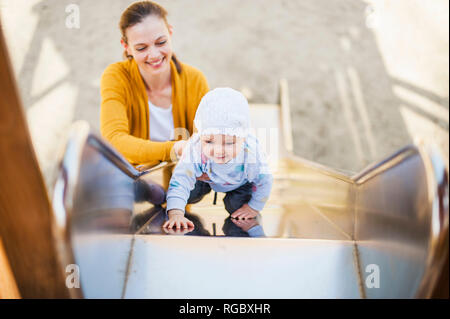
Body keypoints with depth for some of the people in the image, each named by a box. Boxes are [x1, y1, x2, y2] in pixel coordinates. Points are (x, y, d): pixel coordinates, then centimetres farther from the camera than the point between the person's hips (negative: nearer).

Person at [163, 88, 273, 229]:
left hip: (241, 182, -1)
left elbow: (264, 181, -25)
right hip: (206, 177, 1)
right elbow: (180, 181, -42)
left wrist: (254, 207, -13)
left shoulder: (251, 153, -45)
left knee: (235, 206, -12)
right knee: (189, 194, -6)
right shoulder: (196, 149, -45)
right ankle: (206, 187, 27)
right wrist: (176, 214, -54)